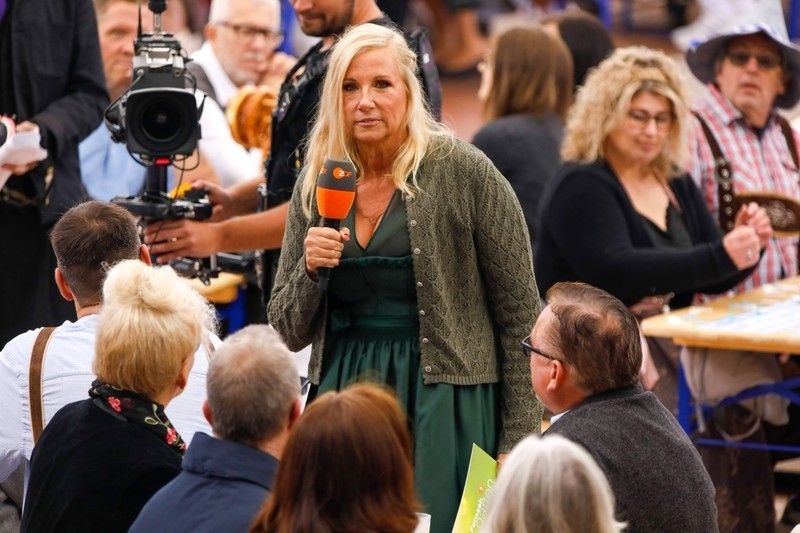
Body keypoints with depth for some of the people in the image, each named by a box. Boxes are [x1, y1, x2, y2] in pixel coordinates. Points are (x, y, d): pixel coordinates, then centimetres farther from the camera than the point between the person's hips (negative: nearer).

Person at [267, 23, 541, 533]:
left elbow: (521, 316, -5)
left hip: (442, 399, -4)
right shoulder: (318, 186, 7)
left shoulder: (465, 172, -6)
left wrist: (516, 444, -8)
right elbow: (289, 333, 12)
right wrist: (310, 270, -9)